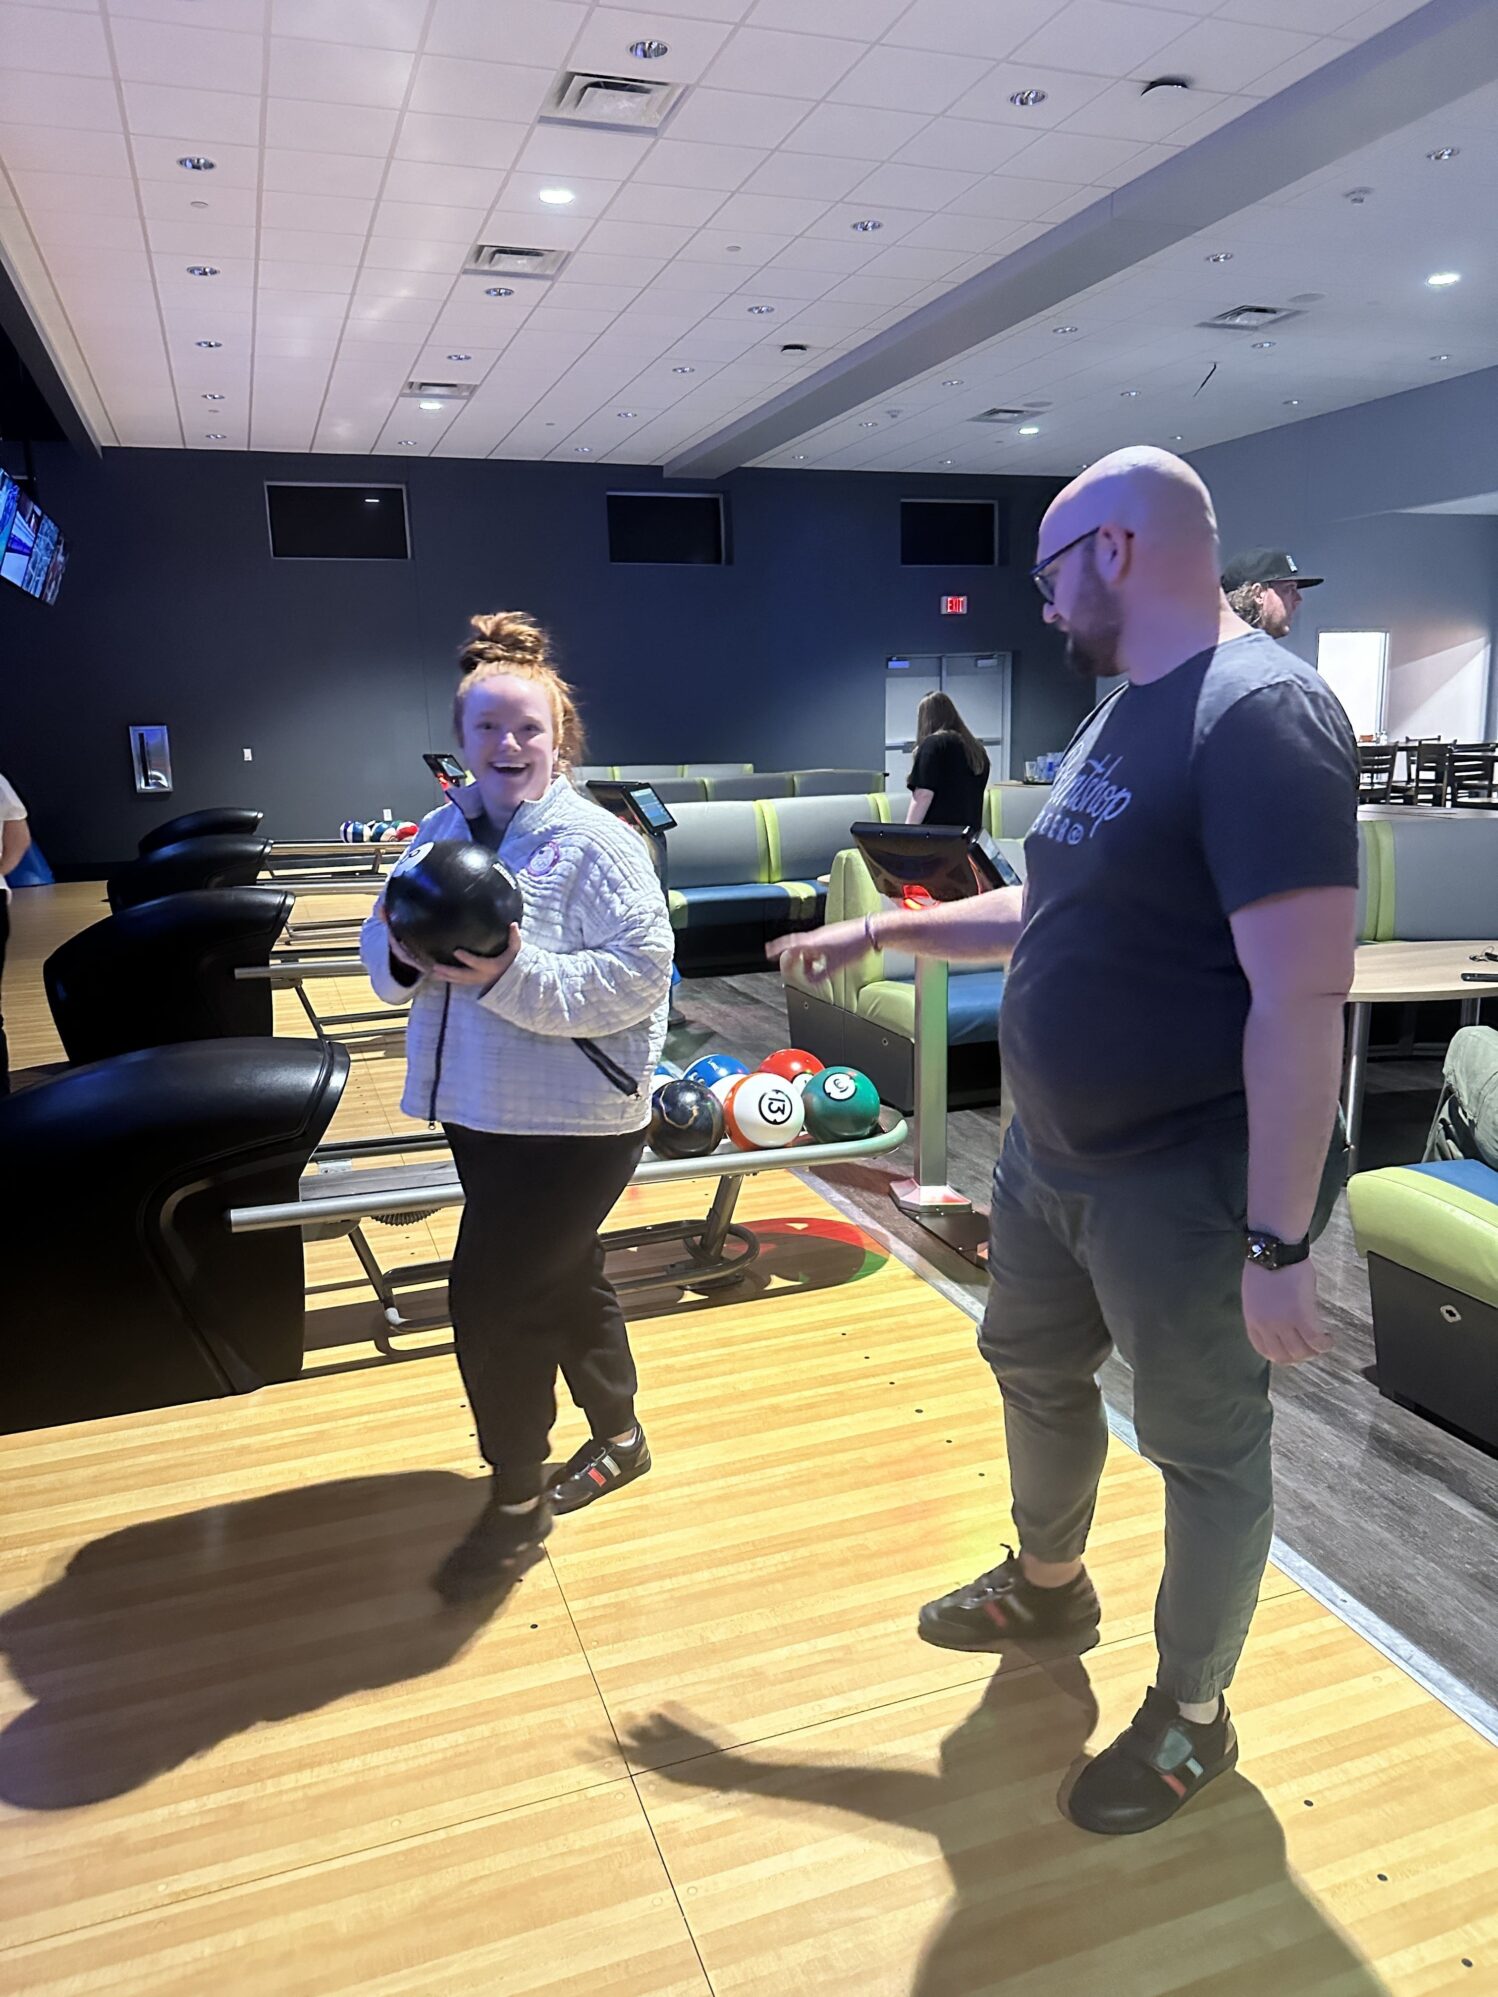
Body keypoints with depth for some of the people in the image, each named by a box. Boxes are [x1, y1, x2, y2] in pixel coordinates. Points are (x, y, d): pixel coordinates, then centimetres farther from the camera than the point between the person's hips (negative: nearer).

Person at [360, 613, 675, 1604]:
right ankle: (619, 1438, 44)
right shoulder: (441, 831, 6)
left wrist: (511, 974, -29)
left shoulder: (595, 844, -15)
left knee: (489, 1297, -5)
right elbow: (386, 952, 10)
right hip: (481, 1111, 7)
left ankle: (517, 1503, 18)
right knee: (565, 1279, 21)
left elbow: (640, 973, -21)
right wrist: (403, 951, -14)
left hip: (575, 1122, -7)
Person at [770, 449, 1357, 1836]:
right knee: (1033, 1368, 25)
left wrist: (1278, 1242, -26)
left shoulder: (1261, 714, -21)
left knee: (1206, 1452, 11)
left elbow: (1301, 1000, -26)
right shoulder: (1121, 715, 9)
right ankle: (1046, 1588, 52)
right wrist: (883, 931, 18)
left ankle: (1189, 1715, 35)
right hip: (1051, 1154, 9)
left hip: (1189, 1188, -9)